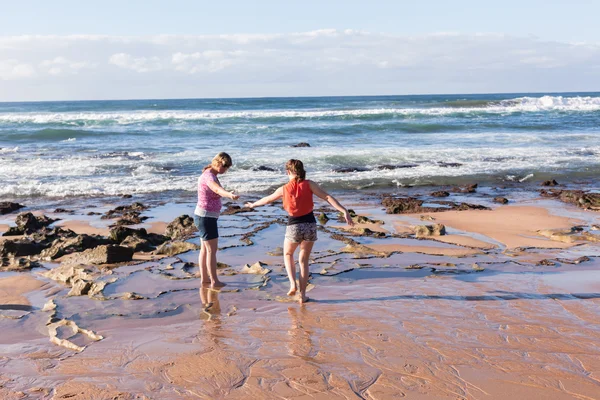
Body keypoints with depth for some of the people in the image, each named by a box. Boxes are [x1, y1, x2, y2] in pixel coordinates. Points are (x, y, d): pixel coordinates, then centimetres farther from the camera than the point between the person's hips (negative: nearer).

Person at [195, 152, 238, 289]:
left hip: (205, 217, 10)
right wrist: (230, 195, -64)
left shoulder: (210, 174, 10)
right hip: (206, 218, -10)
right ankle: (214, 281, 7)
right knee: (212, 250, -1)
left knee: (205, 249, 17)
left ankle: (204, 278, 26)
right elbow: (217, 189, -46)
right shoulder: (209, 176, -22)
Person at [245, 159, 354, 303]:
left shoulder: (284, 189, -1)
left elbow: (267, 199, 16)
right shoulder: (309, 184, -4)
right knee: (303, 260, 16)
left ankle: (293, 284, 7)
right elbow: (327, 197, -14)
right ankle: (302, 294, 14)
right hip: (310, 225, 1)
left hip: (294, 226, -1)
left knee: (288, 254, 26)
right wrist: (344, 211, -17)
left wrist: (253, 204, 35)